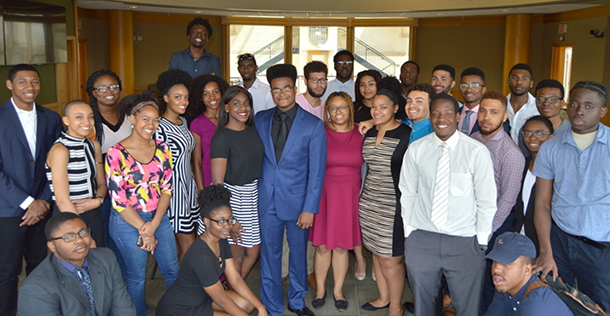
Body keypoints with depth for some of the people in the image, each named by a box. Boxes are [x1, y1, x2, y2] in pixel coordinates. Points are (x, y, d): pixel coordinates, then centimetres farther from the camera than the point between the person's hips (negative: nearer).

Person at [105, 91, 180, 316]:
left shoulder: (162, 149, 1)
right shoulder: (116, 153, -12)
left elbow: (167, 188, 0)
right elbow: (117, 198, -13)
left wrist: (153, 225, -10)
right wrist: (143, 228, -12)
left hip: (159, 218, 4)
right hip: (127, 221, -4)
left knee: (173, 270, 12)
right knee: (137, 276, 10)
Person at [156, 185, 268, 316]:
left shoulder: (221, 241, -3)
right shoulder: (202, 255, -30)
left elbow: (236, 279, 0)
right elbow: (221, 300, -21)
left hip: (200, 297, 9)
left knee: (248, 303, 3)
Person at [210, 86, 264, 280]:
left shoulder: (253, 130, 4)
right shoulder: (222, 137, -16)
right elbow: (217, 182, -18)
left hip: (253, 195, 7)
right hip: (231, 196, -6)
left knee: (254, 251, 14)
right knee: (236, 254, 6)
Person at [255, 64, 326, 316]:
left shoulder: (313, 125, -6)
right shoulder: (261, 119, 3)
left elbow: (317, 170, -7)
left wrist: (309, 209, -11)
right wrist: (254, 194, 0)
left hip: (297, 200, -1)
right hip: (267, 200, 2)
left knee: (298, 254, 14)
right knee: (269, 255, 10)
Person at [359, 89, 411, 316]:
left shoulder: (407, 135, -12)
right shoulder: (368, 134, 8)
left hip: (394, 206, -6)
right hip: (369, 203, 6)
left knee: (390, 260, 1)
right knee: (376, 253, 16)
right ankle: (384, 298, 35)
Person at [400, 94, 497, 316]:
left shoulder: (477, 152, -9)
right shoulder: (416, 150, -3)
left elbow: (486, 201, -4)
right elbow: (407, 194, 5)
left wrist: (481, 242, -3)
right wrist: (409, 232, 5)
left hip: (464, 242, -2)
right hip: (421, 239, 2)